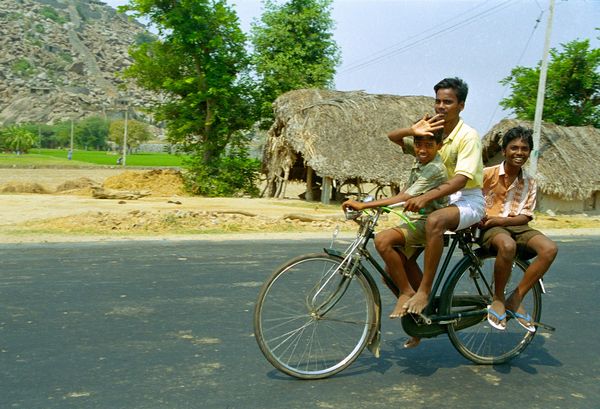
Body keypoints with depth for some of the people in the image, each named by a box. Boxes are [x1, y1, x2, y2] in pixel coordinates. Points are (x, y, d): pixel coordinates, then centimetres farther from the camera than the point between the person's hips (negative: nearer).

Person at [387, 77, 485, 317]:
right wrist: (412, 131, -23)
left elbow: (460, 180, -26)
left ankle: (424, 291, -31)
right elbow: (392, 137, -1)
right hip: (442, 198, 7)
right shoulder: (431, 131, 4)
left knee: (435, 221, -39)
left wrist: (425, 197, -40)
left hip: (468, 200, -7)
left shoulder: (468, 135, -15)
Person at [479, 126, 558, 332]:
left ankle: (515, 300, -12)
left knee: (550, 249, -24)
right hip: (490, 227, -4)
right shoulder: (488, 174, -3)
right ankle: (498, 299, -16)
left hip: (516, 226, 5)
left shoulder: (529, 182, 8)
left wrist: (502, 220, -16)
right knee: (507, 245, -40)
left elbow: (525, 216, 3)